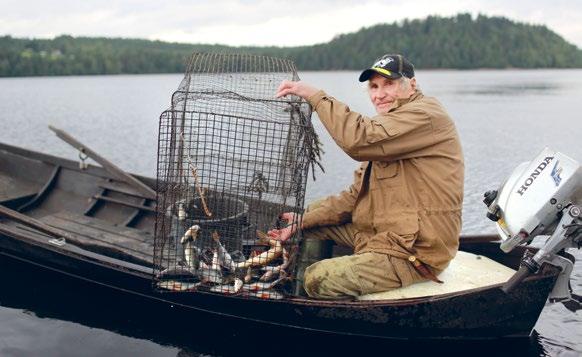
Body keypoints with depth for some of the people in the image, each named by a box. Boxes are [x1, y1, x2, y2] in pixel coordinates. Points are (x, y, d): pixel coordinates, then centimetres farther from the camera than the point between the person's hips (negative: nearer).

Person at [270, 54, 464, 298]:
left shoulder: (426, 115, -14)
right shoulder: (386, 127, 18)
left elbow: (358, 140, -31)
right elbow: (356, 197, 12)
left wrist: (315, 96, -21)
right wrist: (303, 220, 1)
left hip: (412, 254, -10)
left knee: (318, 279, -23)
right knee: (308, 212, 17)